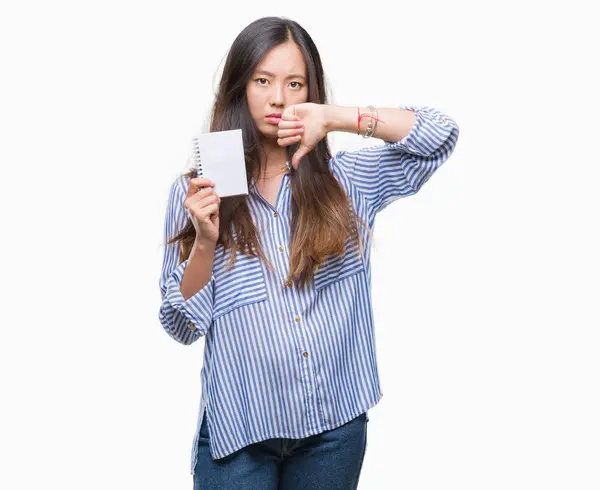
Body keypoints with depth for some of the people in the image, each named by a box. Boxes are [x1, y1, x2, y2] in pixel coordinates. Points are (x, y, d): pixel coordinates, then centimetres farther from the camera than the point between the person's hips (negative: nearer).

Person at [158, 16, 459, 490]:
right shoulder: (195, 192, -1)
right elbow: (183, 325, -1)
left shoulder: (345, 181, 3)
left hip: (336, 425, 2)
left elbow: (441, 134, -5)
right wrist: (205, 242, -18)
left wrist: (337, 117, -14)